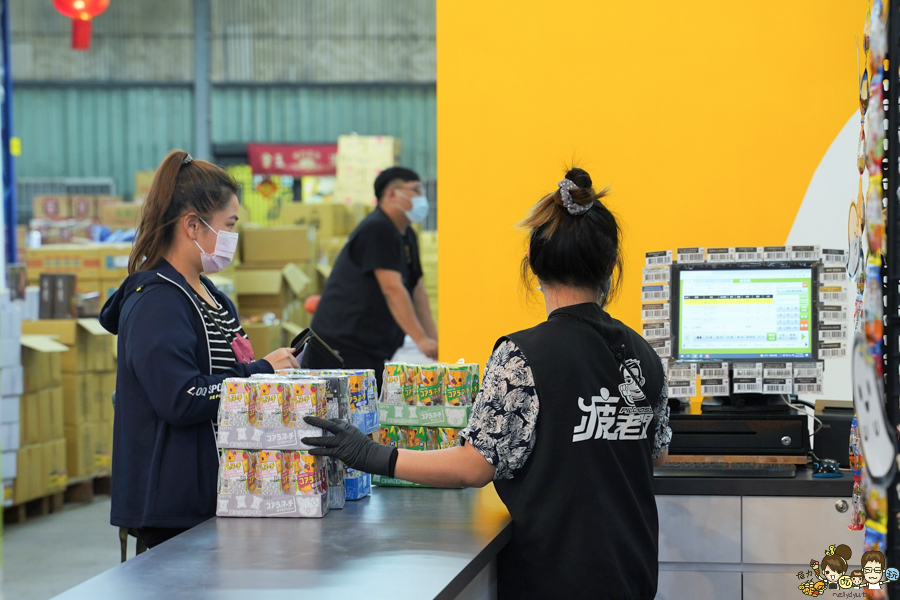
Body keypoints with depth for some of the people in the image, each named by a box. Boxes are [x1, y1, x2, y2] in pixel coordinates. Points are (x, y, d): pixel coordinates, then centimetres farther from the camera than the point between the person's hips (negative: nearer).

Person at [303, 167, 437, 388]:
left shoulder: (407, 237, 16)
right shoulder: (377, 230, -15)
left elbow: (416, 288, 16)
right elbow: (392, 289, -22)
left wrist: (433, 340, 7)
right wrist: (421, 340, -27)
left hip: (373, 349, 10)